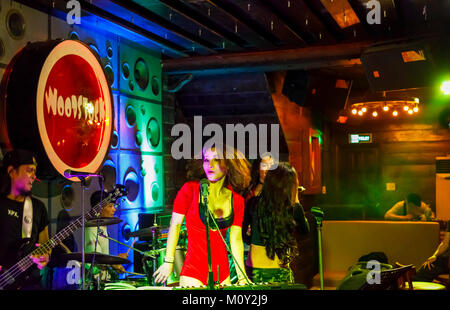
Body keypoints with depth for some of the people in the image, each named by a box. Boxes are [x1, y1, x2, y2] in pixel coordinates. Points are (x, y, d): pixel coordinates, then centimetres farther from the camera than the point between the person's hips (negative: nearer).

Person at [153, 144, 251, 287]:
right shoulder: (190, 189, -8)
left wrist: (242, 277, 0)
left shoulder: (237, 200, 2)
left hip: (222, 272, 4)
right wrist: (168, 262, -1)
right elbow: (175, 225, -3)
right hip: (193, 272, -4)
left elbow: (236, 239, 3)